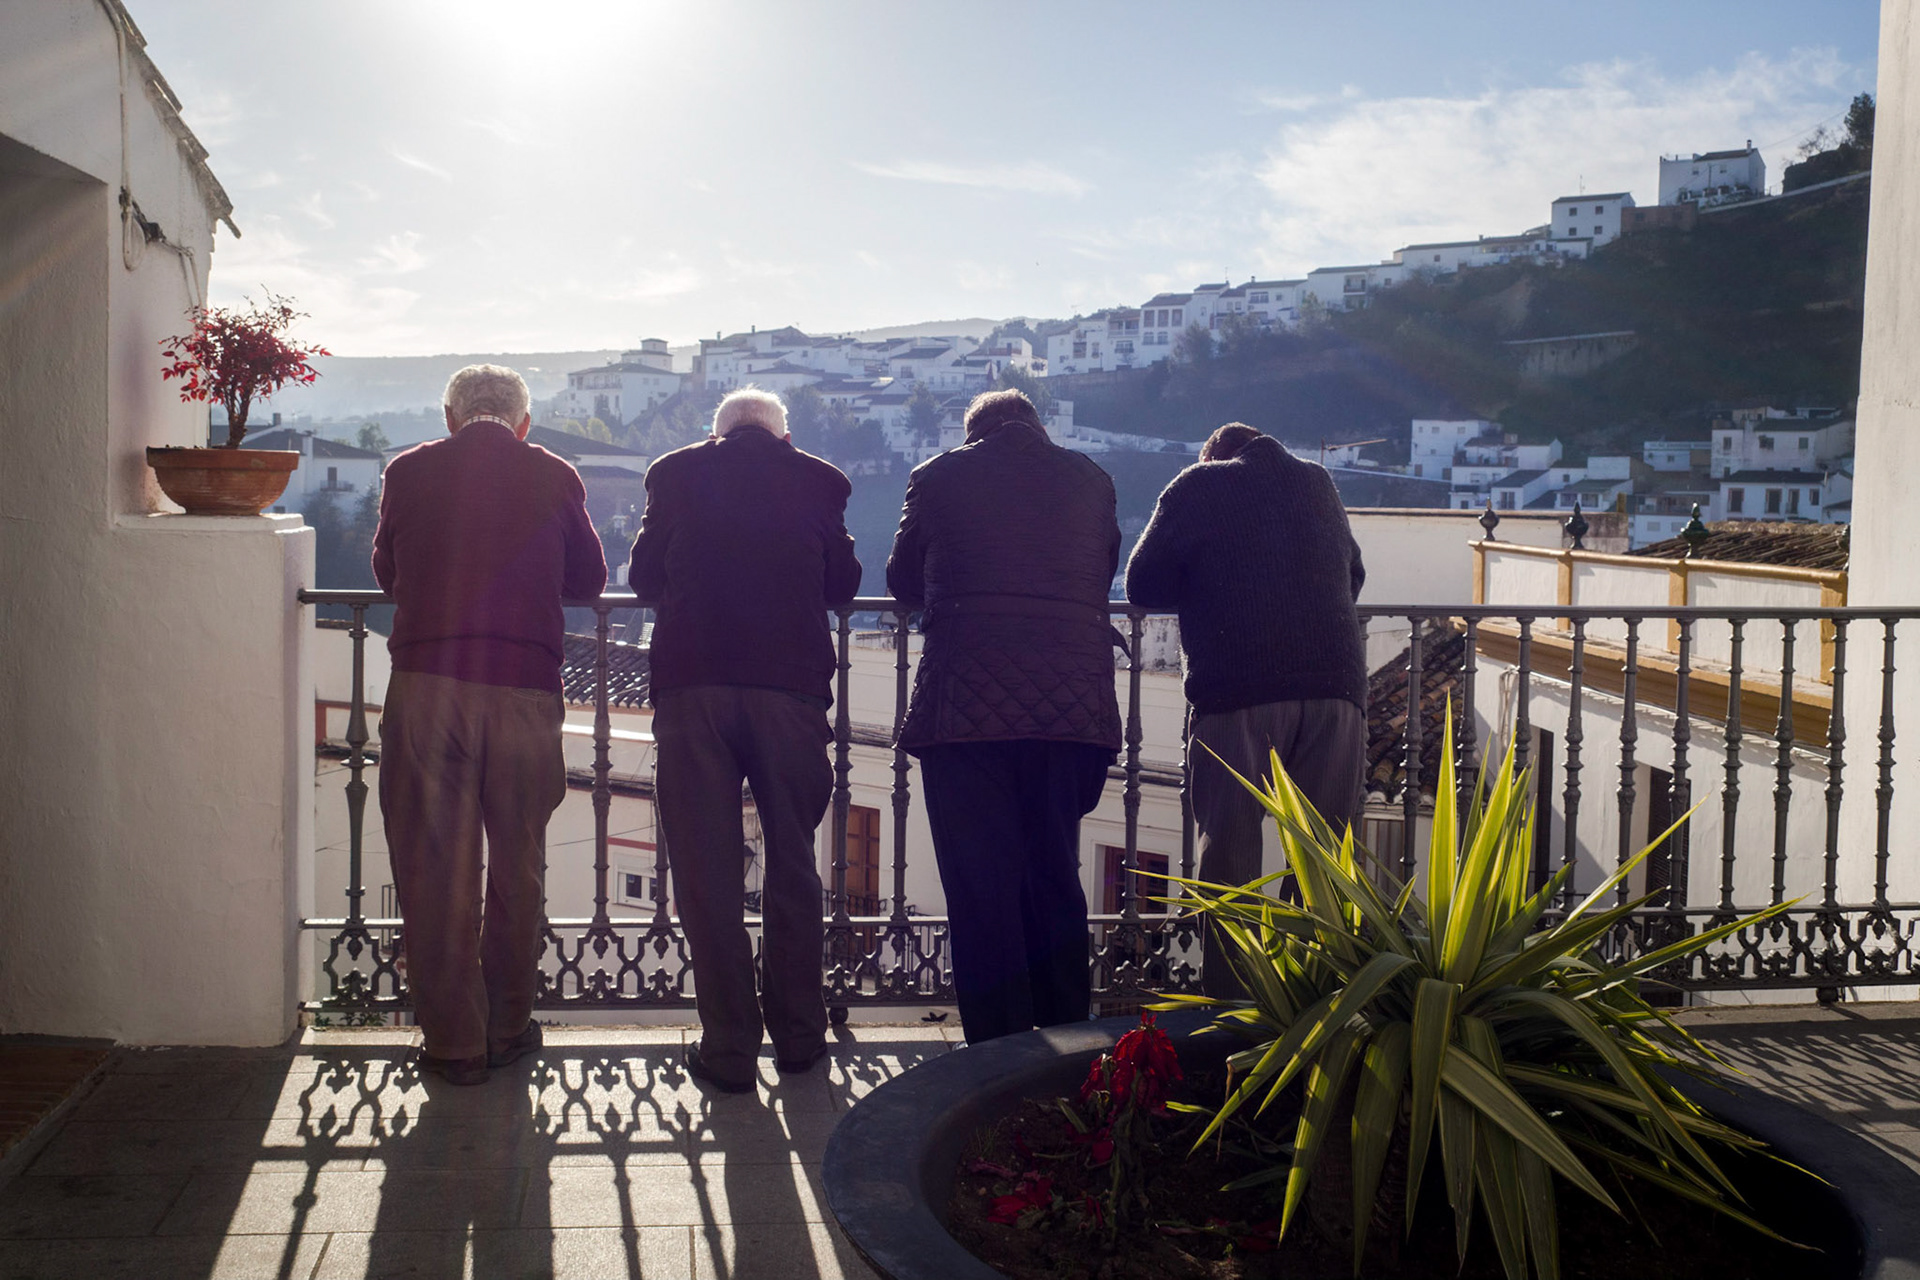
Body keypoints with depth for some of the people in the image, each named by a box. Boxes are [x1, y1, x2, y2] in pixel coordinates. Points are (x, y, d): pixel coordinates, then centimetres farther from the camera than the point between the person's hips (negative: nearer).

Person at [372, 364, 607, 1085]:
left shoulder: (409, 471, 8)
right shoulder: (554, 477, 7)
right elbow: (588, 579, 18)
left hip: (426, 684, 0)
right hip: (526, 689, 1)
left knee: (435, 869, 7)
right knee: (517, 869, 14)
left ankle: (454, 1044, 12)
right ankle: (509, 1030, 25)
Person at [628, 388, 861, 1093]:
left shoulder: (676, 472, 7)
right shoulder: (816, 479, 7)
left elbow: (643, 576, 14)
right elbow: (842, 583, 13)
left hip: (692, 685, -1)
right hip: (791, 685, 1)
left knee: (707, 870, 5)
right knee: (792, 864, 14)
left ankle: (730, 1047, 6)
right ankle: (798, 1036, 21)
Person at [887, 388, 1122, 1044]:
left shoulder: (938, 476, 8)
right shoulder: (1089, 478, 14)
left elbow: (903, 581, 16)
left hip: (967, 703, -3)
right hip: (1074, 702, 3)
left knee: (980, 886, 2)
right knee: (1055, 879, 15)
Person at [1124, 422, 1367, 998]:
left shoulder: (1197, 485, 9)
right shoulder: (1318, 482, 21)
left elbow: (1143, 584, 7)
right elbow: (1352, 577, 29)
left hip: (1238, 694, -3)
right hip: (1336, 687, 4)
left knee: (1229, 850, 2)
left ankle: (1228, 1000, 1)